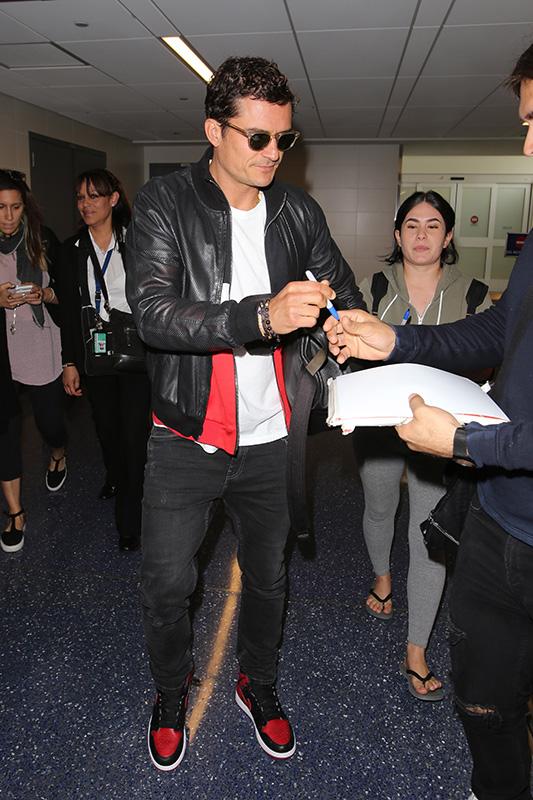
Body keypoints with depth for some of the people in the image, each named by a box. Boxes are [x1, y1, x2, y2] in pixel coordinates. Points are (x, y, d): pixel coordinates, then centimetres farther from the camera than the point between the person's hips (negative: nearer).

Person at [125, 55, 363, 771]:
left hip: (267, 437, 4)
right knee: (166, 585, 8)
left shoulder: (296, 210, 2)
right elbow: (152, 314, -24)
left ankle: (258, 685, 45)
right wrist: (261, 315, -37)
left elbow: (341, 284, 13)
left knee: (268, 577, 18)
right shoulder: (164, 204, -10)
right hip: (186, 438, -3)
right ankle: (172, 696, 39)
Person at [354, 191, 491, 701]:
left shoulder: (471, 295, -3)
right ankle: (382, 577, 55)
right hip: (378, 424, 2)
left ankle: (416, 652, 15)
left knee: (430, 540, -1)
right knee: (379, 510, 22)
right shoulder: (375, 288, -2)